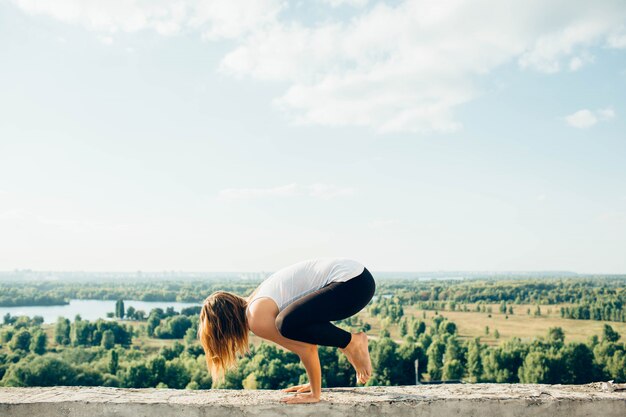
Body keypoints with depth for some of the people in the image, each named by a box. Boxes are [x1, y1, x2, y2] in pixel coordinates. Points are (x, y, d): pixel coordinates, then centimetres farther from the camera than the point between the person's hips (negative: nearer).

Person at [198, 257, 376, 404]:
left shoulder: (257, 319, -11)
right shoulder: (256, 301, 17)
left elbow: (306, 349, -11)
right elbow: (305, 340, 24)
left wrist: (315, 393, 0)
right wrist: (313, 383, 26)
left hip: (354, 282, -10)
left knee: (289, 323, -25)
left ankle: (353, 342, -5)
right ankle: (353, 345, 19)